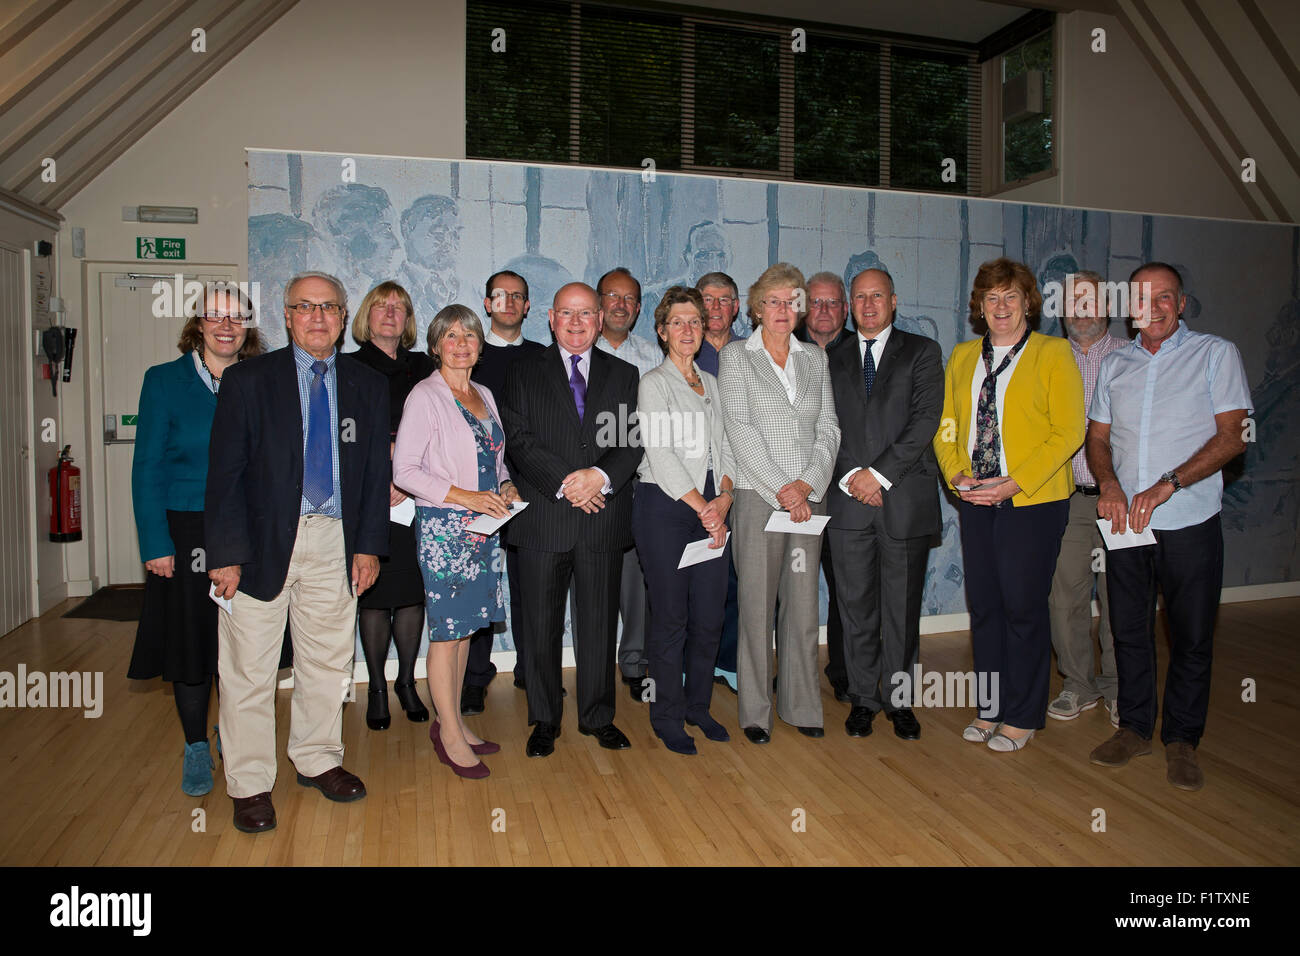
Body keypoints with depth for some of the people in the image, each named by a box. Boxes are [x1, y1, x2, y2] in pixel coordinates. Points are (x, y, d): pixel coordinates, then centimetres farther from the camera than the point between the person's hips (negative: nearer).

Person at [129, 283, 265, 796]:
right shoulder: (164, 380, -1)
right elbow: (148, 469, -3)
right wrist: (156, 543, -9)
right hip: (186, 532, -1)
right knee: (189, 638, 7)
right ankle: (195, 748, 24)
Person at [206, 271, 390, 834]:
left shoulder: (368, 386, 7)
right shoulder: (247, 380, -1)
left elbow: (377, 471, 8)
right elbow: (225, 473, -4)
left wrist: (369, 545, 2)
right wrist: (226, 553, -10)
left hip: (335, 541, 3)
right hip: (263, 542, -2)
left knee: (329, 661, 13)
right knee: (249, 669, 4)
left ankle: (318, 760, 32)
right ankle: (250, 784, 20)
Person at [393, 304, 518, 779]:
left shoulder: (484, 395, 14)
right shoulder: (425, 396, -8)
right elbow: (404, 469, -13)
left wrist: (505, 487, 2)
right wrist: (466, 496, -19)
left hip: (483, 526, 7)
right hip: (444, 527, -7)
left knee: (465, 627, 12)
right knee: (447, 630, -1)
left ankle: (453, 721, 24)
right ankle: (450, 733, 12)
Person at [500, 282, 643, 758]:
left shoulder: (623, 374, 11)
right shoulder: (525, 372, 8)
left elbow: (633, 442, 2)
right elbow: (519, 440, -3)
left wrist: (601, 476, -16)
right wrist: (564, 483, -15)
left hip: (604, 518, 1)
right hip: (542, 519, -1)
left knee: (599, 621, 9)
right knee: (542, 624, 7)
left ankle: (598, 716, 24)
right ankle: (544, 720, 23)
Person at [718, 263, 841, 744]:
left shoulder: (815, 358, 14)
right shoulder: (736, 356, 3)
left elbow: (828, 428, 8)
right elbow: (739, 428, -7)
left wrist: (807, 483, -7)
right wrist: (781, 488, -13)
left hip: (808, 498, 3)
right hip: (758, 496, -3)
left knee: (804, 602, 7)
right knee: (757, 603, 1)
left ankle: (801, 705, 21)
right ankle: (756, 711, 13)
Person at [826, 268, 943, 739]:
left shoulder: (922, 352, 7)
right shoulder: (833, 359, 13)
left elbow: (925, 420, -5)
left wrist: (879, 473, -12)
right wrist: (849, 477, -8)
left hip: (905, 499, -1)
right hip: (849, 500, 2)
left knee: (903, 607, 6)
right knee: (857, 606, 7)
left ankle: (899, 700, 20)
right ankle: (863, 698, 20)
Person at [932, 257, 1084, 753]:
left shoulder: (1053, 353, -1)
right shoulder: (961, 357, 13)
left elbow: (1068, 431, -8)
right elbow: (946, 426, 13)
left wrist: (1015, 483, -16)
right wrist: (956, 475, -5)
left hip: (1033, 502, -4)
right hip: (976, 502, 4)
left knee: (1024, 607, 1)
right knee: (983, 606, 9)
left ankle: (1021, 717, 16)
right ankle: (989, 709, 22)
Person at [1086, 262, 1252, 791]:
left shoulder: (1216, 353, 1)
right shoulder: (1114, 364, 12)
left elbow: (1231, 436, -6)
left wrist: (1167, 484, -18)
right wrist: (1109, 484, -8)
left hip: (1189, 522, -3)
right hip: (1124, 519, 3)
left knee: (1192, 637, 4)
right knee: (1128, 628, 10)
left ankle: (1181, 739, 20)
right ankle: (1135, 727, 25)